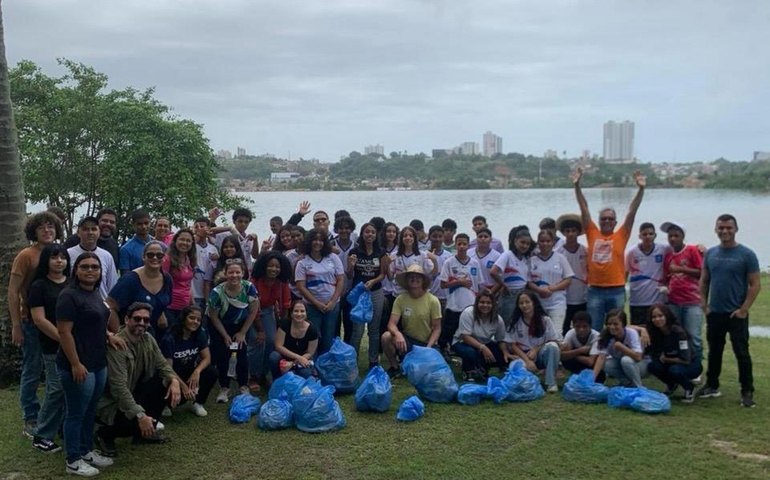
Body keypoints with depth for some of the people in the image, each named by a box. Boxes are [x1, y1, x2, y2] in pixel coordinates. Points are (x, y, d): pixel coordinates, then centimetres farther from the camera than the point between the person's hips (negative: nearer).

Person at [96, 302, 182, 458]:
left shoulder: (148, 339, -3)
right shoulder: (117, 345, -28)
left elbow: (162, 364, 3)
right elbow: (119, 387, -34)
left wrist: (174, 379, -21)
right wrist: (140, 415, -39)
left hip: (136, 392, 8)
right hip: (114, 403, -8)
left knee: (167, 383, -11)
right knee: (139, 421, -31)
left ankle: (146, 431, 6)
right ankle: (105, 433, 3)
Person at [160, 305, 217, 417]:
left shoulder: (200, 333, -9)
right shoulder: (170, 338, -23)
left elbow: (207, 358, -10)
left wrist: (197, 371, -31)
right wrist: (183, 386, -33)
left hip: (190, 372, 5)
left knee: (212, 372, -23)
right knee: (180, 395, -33)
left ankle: (197, 403, 0)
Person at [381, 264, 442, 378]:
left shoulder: (433, 301, -13)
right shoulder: (400, 299, -8)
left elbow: (437, 329, -8)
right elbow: (391, 324, -14)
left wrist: (428, 348, -22)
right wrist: (398, 334, -37)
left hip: (426, 343, -1)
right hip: (407, 339, 1)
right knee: (386, 337, -28)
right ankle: (395, 367, -3)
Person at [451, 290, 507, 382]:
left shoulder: (498, 319, -13)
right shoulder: (468, 313, -26)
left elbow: (501, 340, -2)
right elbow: (465, 337, -28)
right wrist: (482, 348, -39)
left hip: (486, 344, 5)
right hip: (463, 342, -4)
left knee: (504, 358, -16)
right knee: (470, 353, -38)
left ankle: (482, 369, 13)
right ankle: (468, 371, -3)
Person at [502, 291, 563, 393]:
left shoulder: (545, 320, -3)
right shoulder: (515, 322, -2)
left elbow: (554, 341, -4)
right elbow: (512, 345, -4)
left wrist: (535, 350, -16)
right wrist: (527, 360, -17)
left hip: (540, 354, 1)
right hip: (523, 356, -1)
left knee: (552, 346, -32)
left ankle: (551, 382, -24)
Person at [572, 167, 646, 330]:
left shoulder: (621, 236, 5)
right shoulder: (592, 234, 6)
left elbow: (632, 211, -1)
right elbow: (584, 208, 2)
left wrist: (641, 189, -9)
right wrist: (577, 185, -3)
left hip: (617, 291, 0)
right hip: (595, 290, 0)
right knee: (594, 330, 7)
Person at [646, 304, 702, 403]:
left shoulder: (678, 332, -26)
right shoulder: (655, 333, -12)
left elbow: (685, 360, -25)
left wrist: (666, 359, -15)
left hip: (692, 364, -5)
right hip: (672, 364, 5)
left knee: (675, 370, -35)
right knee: (652, 366, -23)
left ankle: (690, 388, -4)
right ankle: (672, 384, 6)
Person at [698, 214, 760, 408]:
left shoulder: (747, 254, -7)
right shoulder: (710, 253, 6)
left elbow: (754, 285, -7)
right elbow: (704, 281, 12)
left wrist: (744, 309, -13)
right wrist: (704, 305, 3)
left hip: (736, 314, -4)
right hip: (714, 313, 4)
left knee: (742, 353, -1)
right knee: (714, 352, 14)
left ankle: (747, 392, 9)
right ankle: (712, 386, 25)